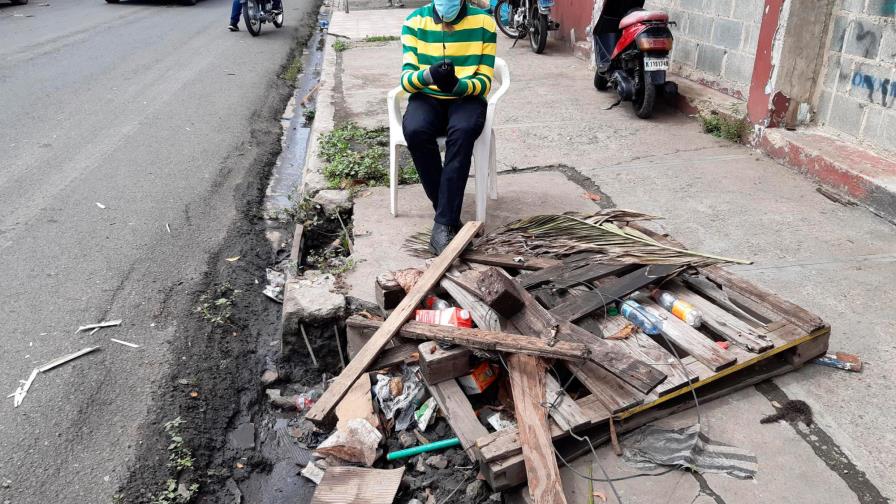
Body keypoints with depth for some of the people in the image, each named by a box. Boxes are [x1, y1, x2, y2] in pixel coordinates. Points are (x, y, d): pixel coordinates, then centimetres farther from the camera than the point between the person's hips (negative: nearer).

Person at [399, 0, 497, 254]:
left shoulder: (483, 22, -5)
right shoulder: (415, 21, -2)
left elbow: (485, 81, -7)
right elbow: (406, 79, -8)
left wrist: (458, 85, -28)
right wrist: (428, 75, -31)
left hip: (467, 97, -1)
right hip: (427, 98, 1)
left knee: (462, 132, -36)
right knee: (415, 131, -33)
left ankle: (444, 224, -33)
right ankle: (450, 215, -19)